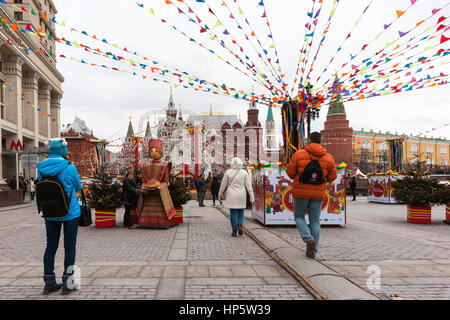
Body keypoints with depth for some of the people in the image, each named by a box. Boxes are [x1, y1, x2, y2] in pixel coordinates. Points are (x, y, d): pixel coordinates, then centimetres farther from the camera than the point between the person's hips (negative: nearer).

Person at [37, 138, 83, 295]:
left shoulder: (41, 169, -3)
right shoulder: (70, 168, -15)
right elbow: (78, 187, 0)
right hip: (70, 212, -4)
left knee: (51, 246, 13)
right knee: (70, 247, 6)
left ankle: (49, 283, 22)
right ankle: (67, 283, 11)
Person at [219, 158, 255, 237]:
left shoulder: (228, 172, -6)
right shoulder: (244, 173, -4)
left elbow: (223, 185, 1)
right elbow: (248, 186, -4)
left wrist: (220, 194, 15)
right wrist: (252, 197, 0)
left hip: (231, 196, -1)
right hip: (241, 196, 1)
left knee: (233, 213, 5)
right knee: (241, 211, 19)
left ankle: (234, 231, 7)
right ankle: (240, 225, -1)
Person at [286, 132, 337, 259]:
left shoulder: (299, 155, -7)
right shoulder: (328, 157, 0)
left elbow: (290, 172, -4)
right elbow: (332, 177, 5)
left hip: (301, 192, -2)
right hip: (318, 193, 2)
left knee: (299, 217, 15)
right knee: (315, 221, 10)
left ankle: (309, 239, -9)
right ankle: (313, 251, 11)